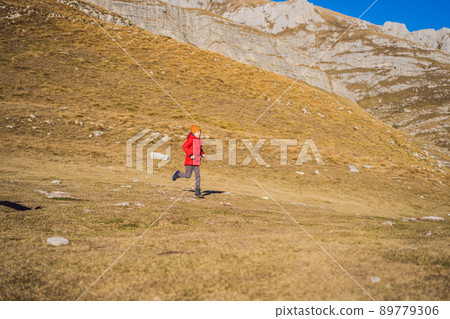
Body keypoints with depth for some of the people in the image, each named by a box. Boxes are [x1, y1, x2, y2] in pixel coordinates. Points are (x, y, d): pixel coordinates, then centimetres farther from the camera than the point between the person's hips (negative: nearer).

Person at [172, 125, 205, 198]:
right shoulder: (191, 139, -12)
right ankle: (178, 174, 30)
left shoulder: (199, 140, 13)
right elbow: (184, 147, -17)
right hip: (190, 161, -7)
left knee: (197, 176, 1)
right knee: (187, 176, -1)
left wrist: (202, 153, 8)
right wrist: (190, 155, -22)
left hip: (197, 161, 7)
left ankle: (198, 192, 3)